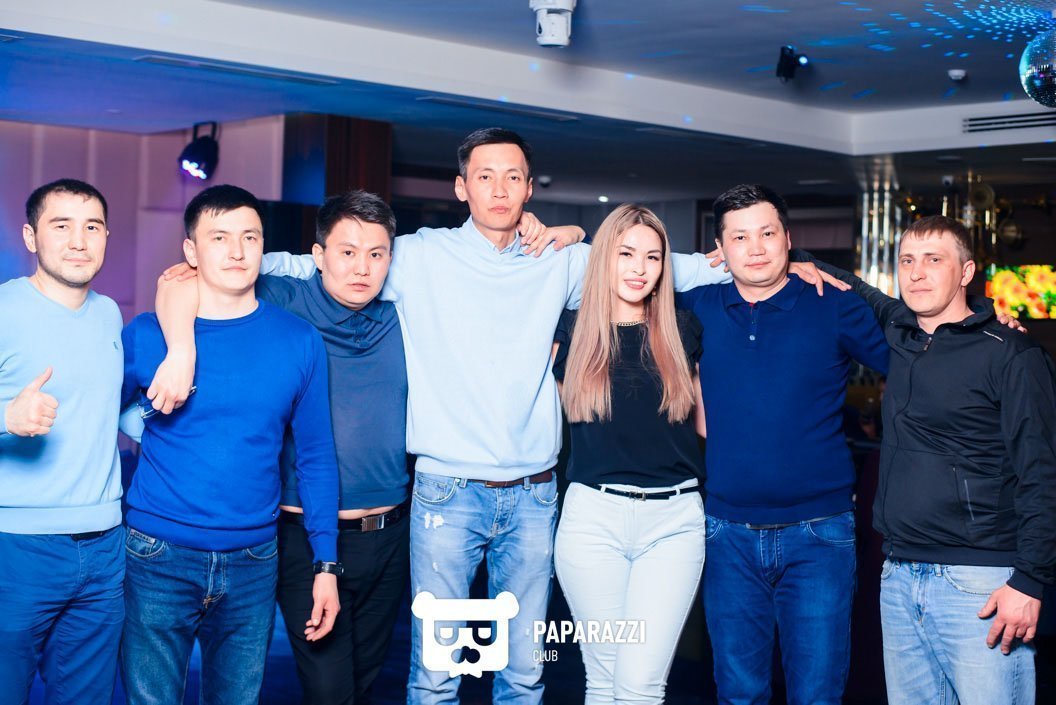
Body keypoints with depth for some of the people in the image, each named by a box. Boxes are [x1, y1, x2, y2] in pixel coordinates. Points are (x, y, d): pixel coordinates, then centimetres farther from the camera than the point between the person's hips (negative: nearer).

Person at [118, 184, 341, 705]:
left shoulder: (299, 341, 1)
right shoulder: (146, 335, -3)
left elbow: (316, 458, 4)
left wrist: (326, 563, 2)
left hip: (252, 563, 1)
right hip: (158, 560, -1)